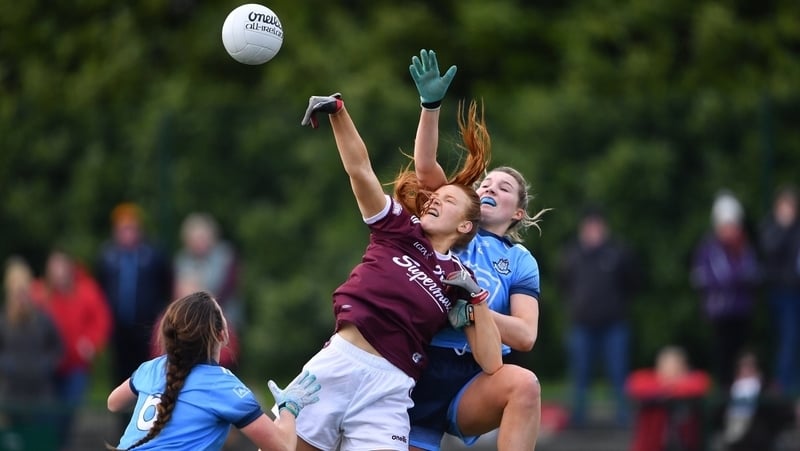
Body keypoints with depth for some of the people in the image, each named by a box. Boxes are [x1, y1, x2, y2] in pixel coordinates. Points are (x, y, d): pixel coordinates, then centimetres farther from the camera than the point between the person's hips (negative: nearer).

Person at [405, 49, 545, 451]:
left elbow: (525, 335, -3)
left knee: (524, 383, -32)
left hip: (471, 380, -1)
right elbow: (425, 168, -2)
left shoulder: (520, 262, 10)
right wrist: (431, 104, -14)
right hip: (417, 371, 1)